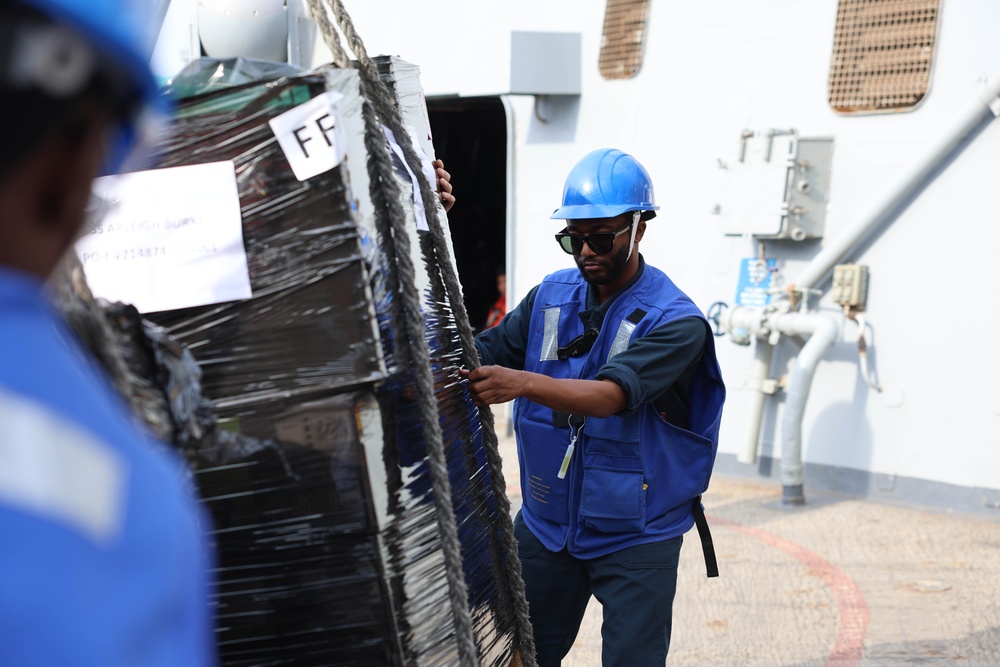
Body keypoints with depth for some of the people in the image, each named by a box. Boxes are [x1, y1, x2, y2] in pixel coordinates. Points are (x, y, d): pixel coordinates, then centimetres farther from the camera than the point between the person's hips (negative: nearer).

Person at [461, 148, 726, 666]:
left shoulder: (675, 321, -16)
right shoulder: (550, 296, 2)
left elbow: (609, 396, -30)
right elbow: (480, 353, -4)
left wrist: (523, 382, -46)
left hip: (634, 538, -4)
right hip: (546, 524, 5)